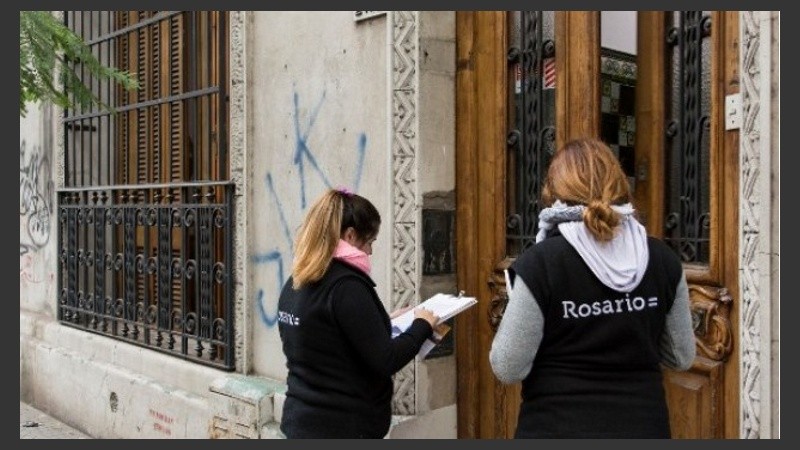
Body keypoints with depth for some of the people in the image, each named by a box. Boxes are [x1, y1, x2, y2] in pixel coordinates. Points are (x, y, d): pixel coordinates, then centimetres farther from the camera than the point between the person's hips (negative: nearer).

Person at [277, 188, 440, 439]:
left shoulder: (295, 283, 6)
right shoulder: (346, 286, -21)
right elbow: (385, 361, -19)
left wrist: (384, 321, 14)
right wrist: (422, 325, -4)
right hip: (343, 427, -9)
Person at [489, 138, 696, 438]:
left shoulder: (540, 264, -16)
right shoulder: (662, 260, -3)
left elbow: (508, 368, -12)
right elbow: (682, 357, 7)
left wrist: (517, 304, 2)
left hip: (557, 429, -3)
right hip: (643, 426, 4)